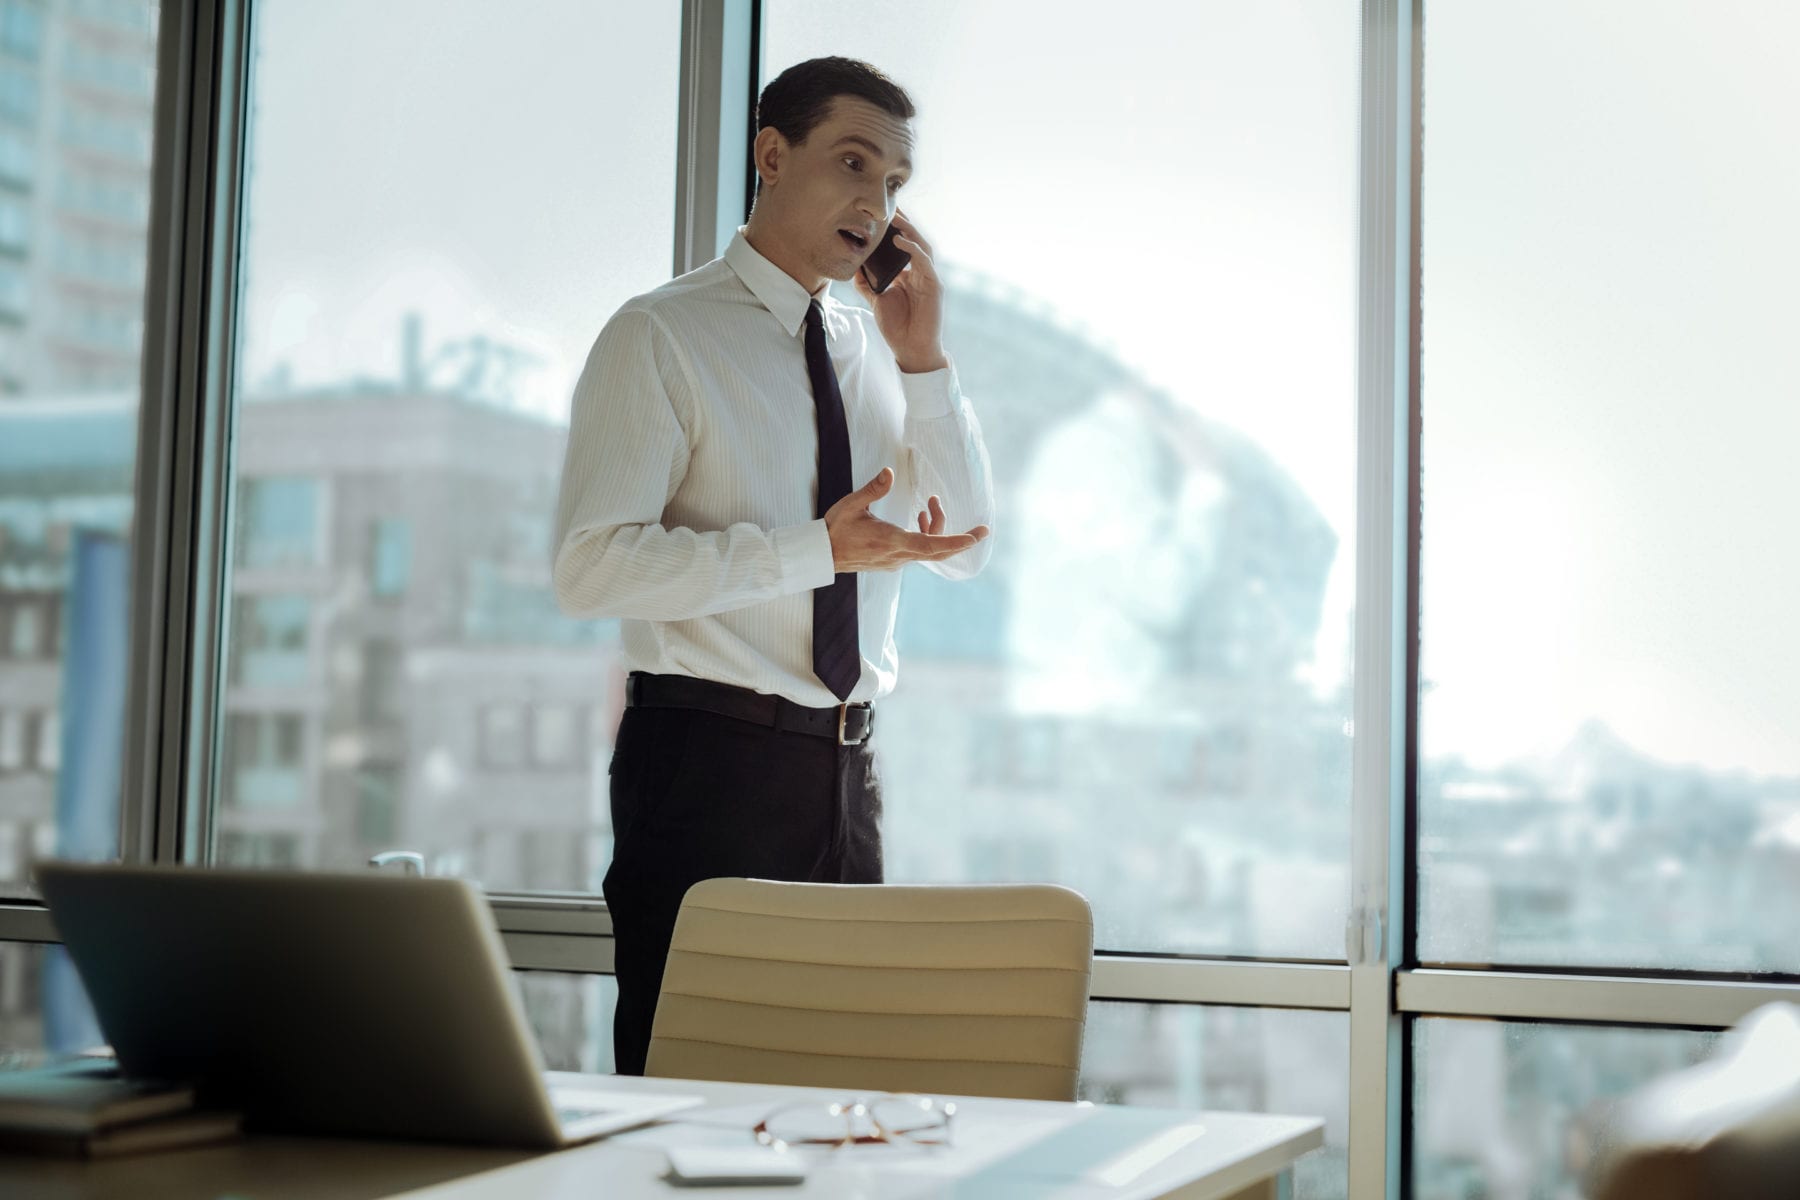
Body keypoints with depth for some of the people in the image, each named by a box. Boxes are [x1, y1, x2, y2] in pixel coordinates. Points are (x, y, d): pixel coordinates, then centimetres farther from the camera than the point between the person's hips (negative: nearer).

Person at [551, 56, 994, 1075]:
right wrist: (815, 551, -22)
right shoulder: (662, 336, -6)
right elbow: (590, 567, -16)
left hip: (845, 764, 6)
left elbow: (966, 546, 10)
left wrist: (923, 360, 0)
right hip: (709, 759, -6)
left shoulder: (873, 350, 14)